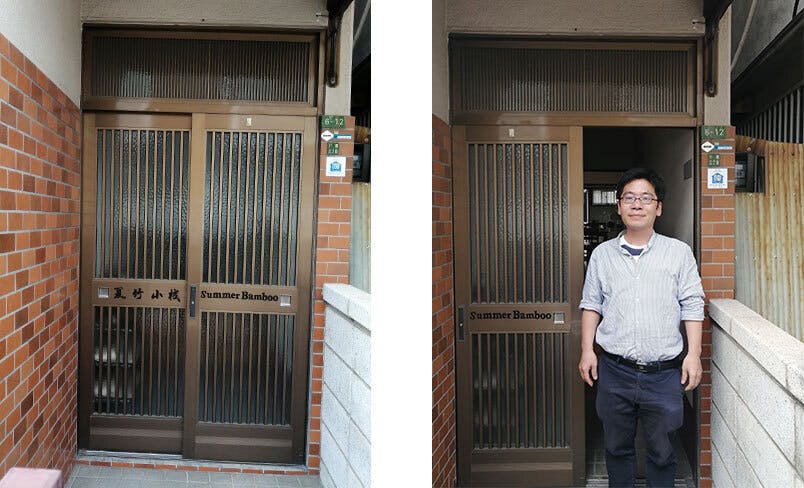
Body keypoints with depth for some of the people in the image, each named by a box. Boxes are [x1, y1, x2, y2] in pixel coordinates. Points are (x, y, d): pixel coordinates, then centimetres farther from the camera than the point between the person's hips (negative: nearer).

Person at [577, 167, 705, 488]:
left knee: (661, 452, 12)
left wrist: (693, 355, -5)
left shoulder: (679, 253, 1)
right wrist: (587, 350, 2)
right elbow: (591, 304, 8)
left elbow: (692, 306, 1)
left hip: (664, 374, -1)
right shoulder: (602, 254, 5)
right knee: (617, 448, 15)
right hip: (614, 371, 1)